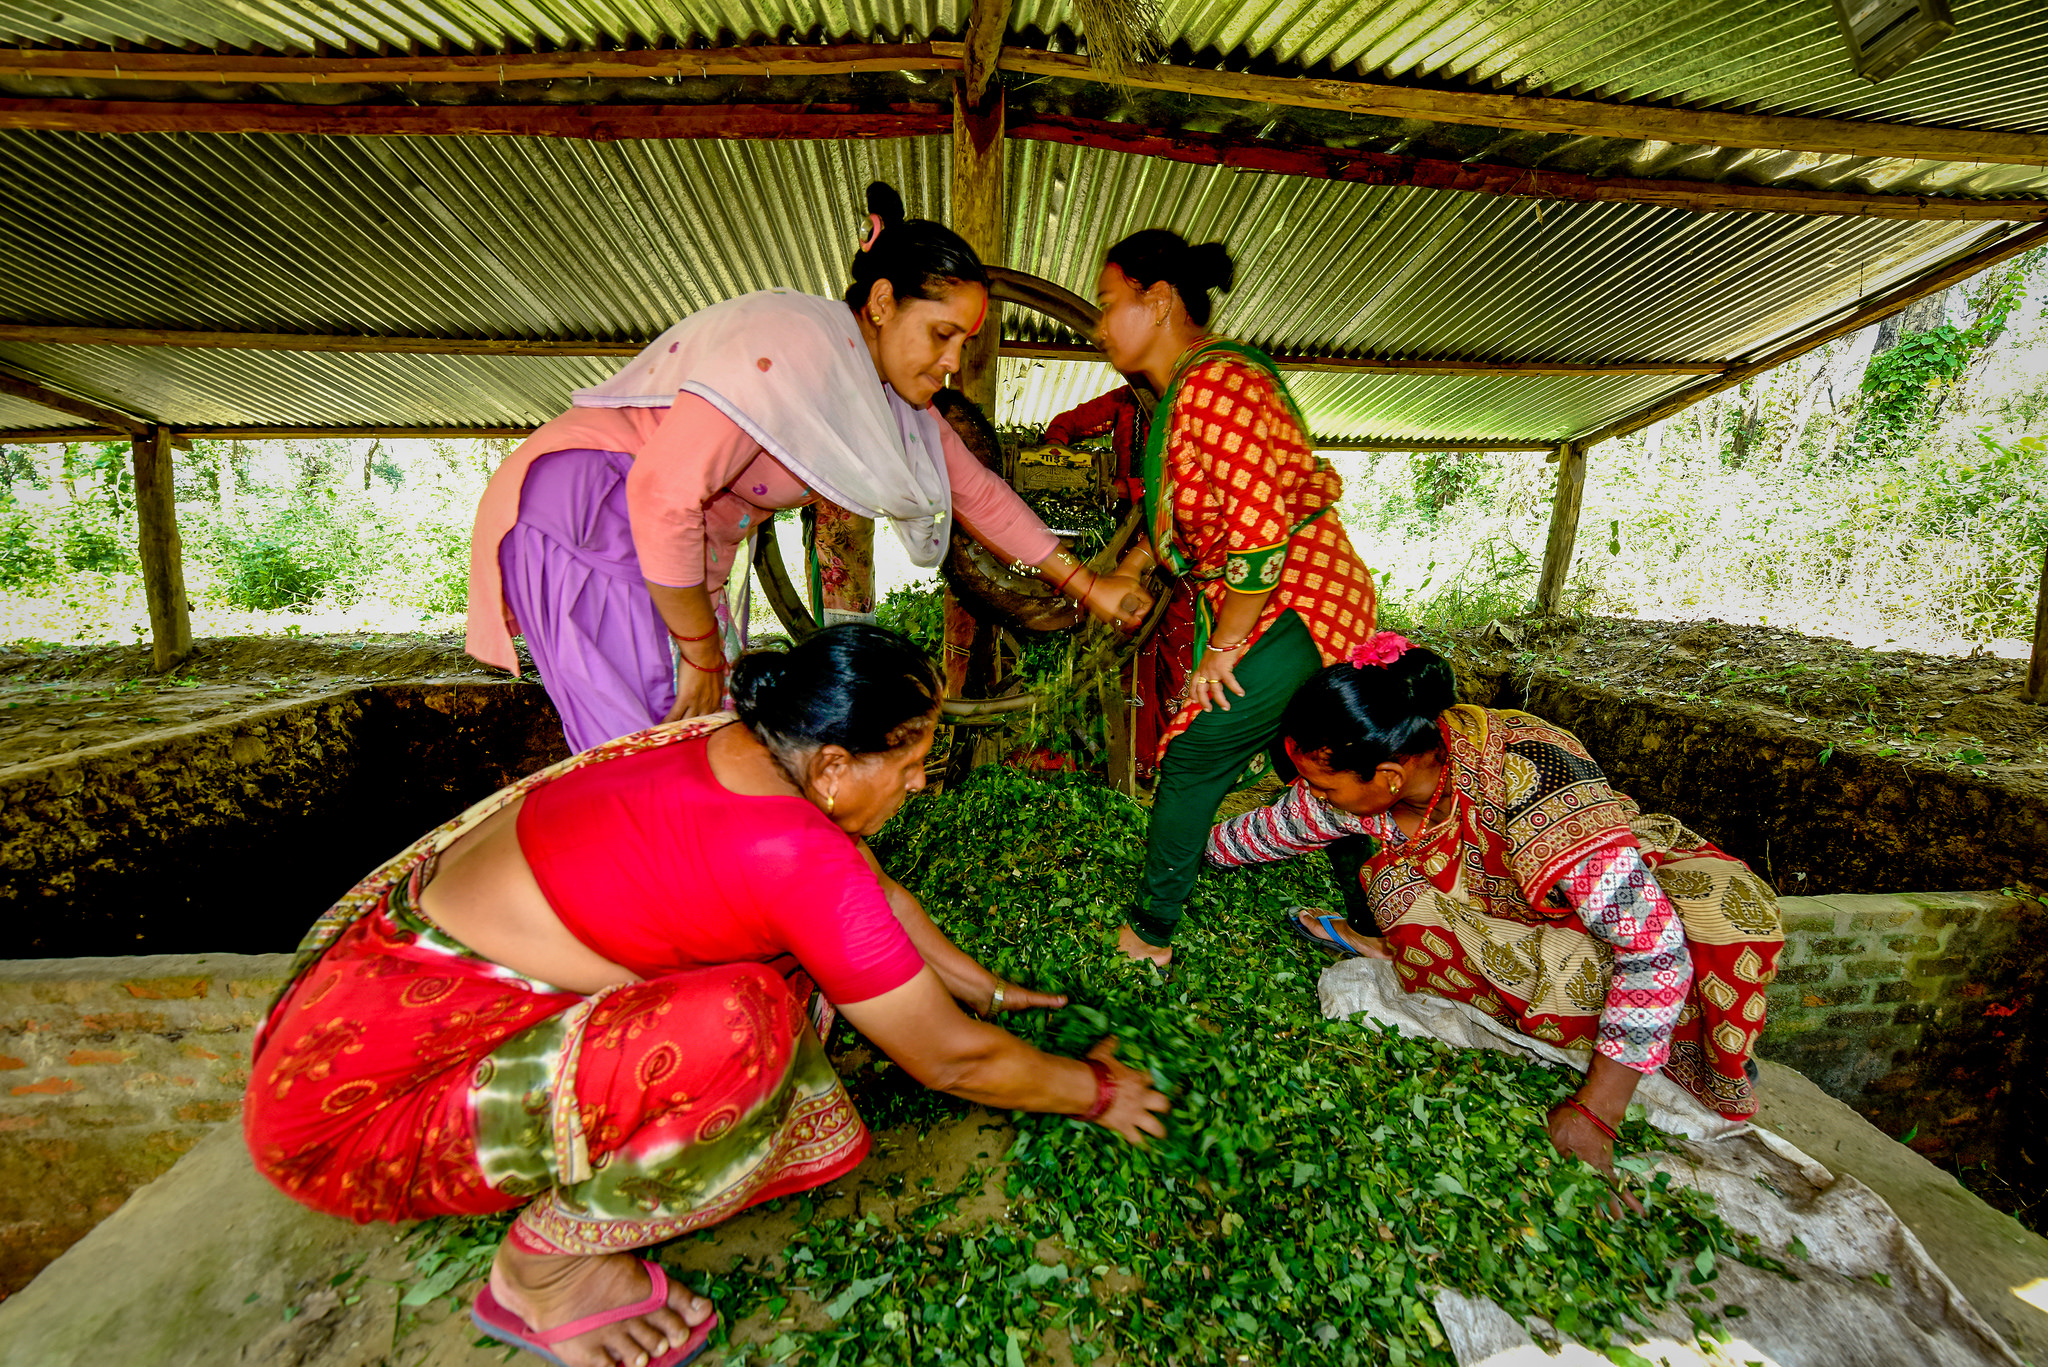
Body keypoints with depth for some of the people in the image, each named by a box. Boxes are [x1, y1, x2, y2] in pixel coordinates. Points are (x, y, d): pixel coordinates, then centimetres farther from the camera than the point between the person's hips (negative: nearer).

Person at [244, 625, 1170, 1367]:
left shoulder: (741, 748, -5)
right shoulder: (798, 854, -30)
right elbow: (950, 1060, -17)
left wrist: (984, 988, 21)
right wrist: (1099, 1093, 1)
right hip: (354, 1104, -8)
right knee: (738, 1024, -32)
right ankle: (544, 1266, -3)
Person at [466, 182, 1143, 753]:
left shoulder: (889, 390, 6)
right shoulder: (793, 342, -22)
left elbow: (978, 492, 15)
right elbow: (663, 492, -28)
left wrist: (1085, 587, 16)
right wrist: (703, 655, -18)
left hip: (666, 544, 9)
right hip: (586, 516, -8)